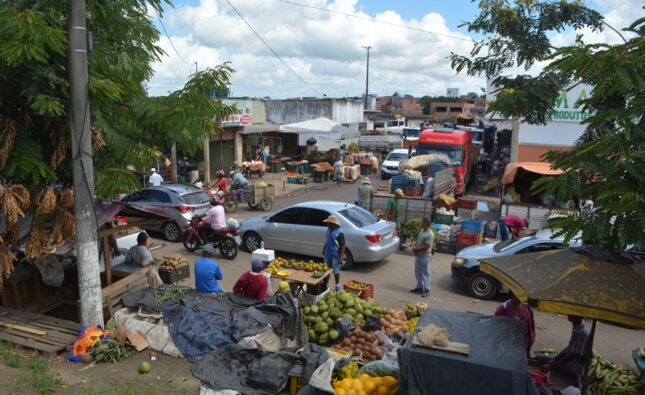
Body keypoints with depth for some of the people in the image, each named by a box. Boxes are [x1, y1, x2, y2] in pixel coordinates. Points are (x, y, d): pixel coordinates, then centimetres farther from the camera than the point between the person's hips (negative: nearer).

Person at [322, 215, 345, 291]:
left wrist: (341, 256, -21)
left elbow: (342, 246, -18)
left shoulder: (339, 233, -20)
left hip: (335, 256, -7)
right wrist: (324, 249, 20)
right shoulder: (329, 230, 3)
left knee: (336, 271, 6)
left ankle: (337, 285, 21)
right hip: (327, 254, 7)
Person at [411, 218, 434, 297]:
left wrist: (416, 249, -13)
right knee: (418, 272, 15)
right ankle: (419, 287, 27)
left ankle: (427, 290, 4)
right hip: (418, 255, 9)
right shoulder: (421, 231, 8)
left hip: (425, 257, -9)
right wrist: (415, 248, -1)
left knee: (425, 273, -2)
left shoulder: (430, 234, -19)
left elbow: (426, 247, -22)